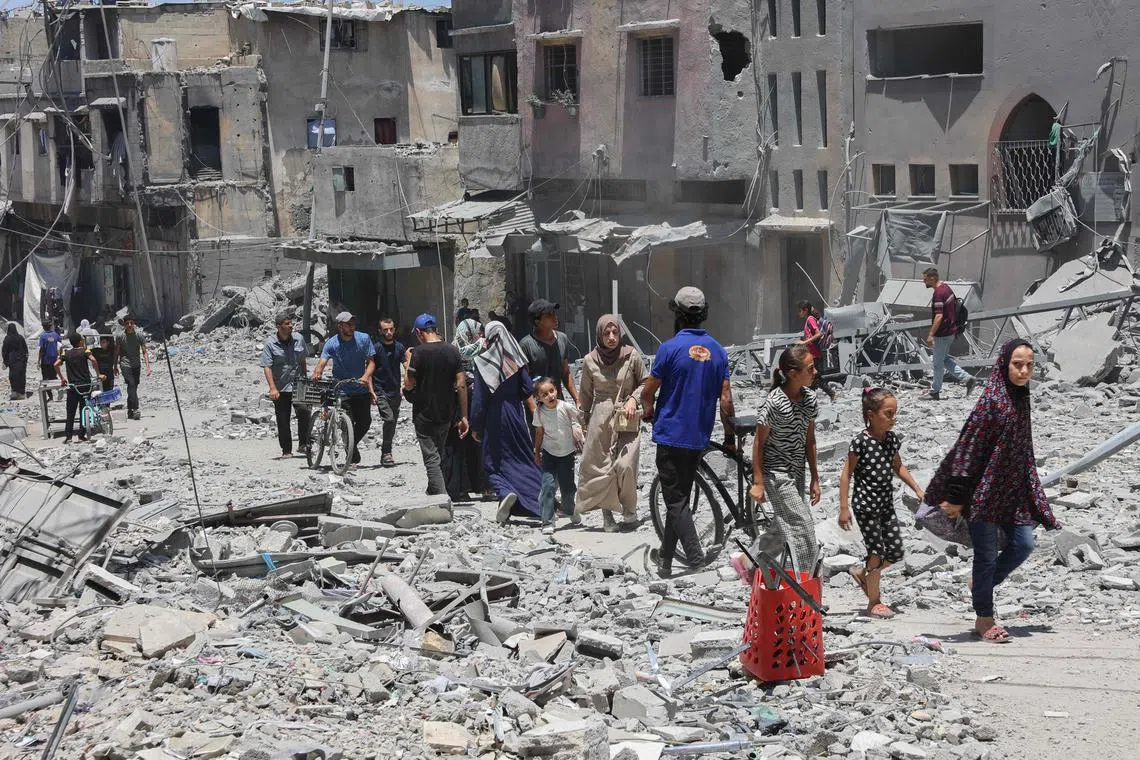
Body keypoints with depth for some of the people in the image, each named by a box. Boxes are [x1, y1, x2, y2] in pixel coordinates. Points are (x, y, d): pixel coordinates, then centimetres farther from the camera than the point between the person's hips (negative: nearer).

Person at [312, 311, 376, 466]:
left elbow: (371, 362, -4)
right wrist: (317, 374, -45)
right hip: (342, 390, -3)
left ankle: (352, 444, 34)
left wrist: (365, 377, -24)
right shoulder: (331, 343, -10)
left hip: (361, 390, 3)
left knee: (365, 422, 7)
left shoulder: (363, 339, -5)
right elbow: (322, 361, -22)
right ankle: (353, 456, 6)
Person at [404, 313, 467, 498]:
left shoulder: (419, 352, -13)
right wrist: (463, 416, 1)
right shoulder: (452, 350, 0)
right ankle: (434, 491, 33)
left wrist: (407, 364, 7)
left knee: (432, 459, -3)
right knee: (442, 455, 21)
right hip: (446, 414, 5)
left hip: (424, 415, -5)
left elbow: (409, 385, -11)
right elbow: (461, 384, -2)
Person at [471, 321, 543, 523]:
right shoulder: (515, 358, 1)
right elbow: (528, 389, -1)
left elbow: (479, 397, -9)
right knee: (525, 460, 10)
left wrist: (476, 426, -2)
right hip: (515, 414, 3)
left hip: (493, 418, -3)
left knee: (493, 464, 6)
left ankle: (505, 492, -21)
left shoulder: (482, 361, -9)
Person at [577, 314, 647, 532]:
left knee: (625, 466, -14)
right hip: (600, 420, 2)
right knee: (600, 466, 0)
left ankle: (629, 508, 8)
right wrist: (584, 421, 16)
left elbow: (645, 383, 8)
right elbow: (585, 394, 12)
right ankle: (607, 514, 13)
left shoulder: (631, 356, -4)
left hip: (627, 419, -1)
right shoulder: (590, 361, 1)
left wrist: (633, 399, -9)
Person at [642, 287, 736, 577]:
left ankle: (696, 557, -15)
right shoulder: (717, 350, 3)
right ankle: (665, 558, 24)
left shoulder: (670, 348, -12)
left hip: (671, 434, -5)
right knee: (679, 497, 15)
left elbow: (648, 392, -5)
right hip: (699, 437, 5)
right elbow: (726, 398, 1)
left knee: (676, 500, -2)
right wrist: (730, 435, 11)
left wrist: (648, 411, 16)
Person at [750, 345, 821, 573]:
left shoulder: (809, 397, 1)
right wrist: (758, 483, -13)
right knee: (803, 527, -9)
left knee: (782, 528, 15)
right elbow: (759, 442, -13)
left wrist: (815, 479, 12)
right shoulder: (775, 402, -20)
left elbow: (809, 440, 10)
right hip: (776, 474, -8)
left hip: (796, 473, 8)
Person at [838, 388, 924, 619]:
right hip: (866, 506, -7)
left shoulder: (892, 439, 4)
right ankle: (874, 602, 12)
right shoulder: (861, 442, -16)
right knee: (877, 552, -3)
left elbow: (898, 467, 20)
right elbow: (846, 475, -11)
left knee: (896, 552, 6)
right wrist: (844, 508, -12)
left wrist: (917, 489, 16)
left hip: (886, 504, 7)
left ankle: (862, 574, 30)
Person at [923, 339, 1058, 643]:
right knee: (986, 555, 2)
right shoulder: (991, 400, -17)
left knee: (1023, 544, 5)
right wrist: (956, 496, -17)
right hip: (984, 490, -7)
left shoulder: (1021, 400, 7)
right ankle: (984, 619, 15)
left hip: (1011, 490, 7)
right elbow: (968, 447, -17)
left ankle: (981, 584, 29)